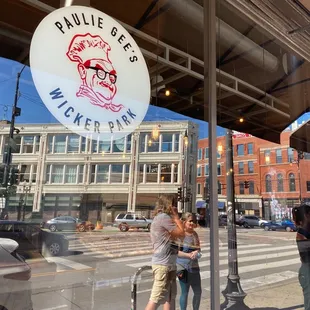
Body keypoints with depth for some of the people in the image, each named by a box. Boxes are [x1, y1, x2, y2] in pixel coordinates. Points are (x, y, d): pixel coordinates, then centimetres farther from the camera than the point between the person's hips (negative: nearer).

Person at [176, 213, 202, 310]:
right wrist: (188, 255, -26)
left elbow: (198, 249, 9)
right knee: (185, 292, 3)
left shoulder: (195, 234, 8)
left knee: (198, 292, 14)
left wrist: (196, 252, -13)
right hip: (183, 267, -6)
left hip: (194, 267, 7)